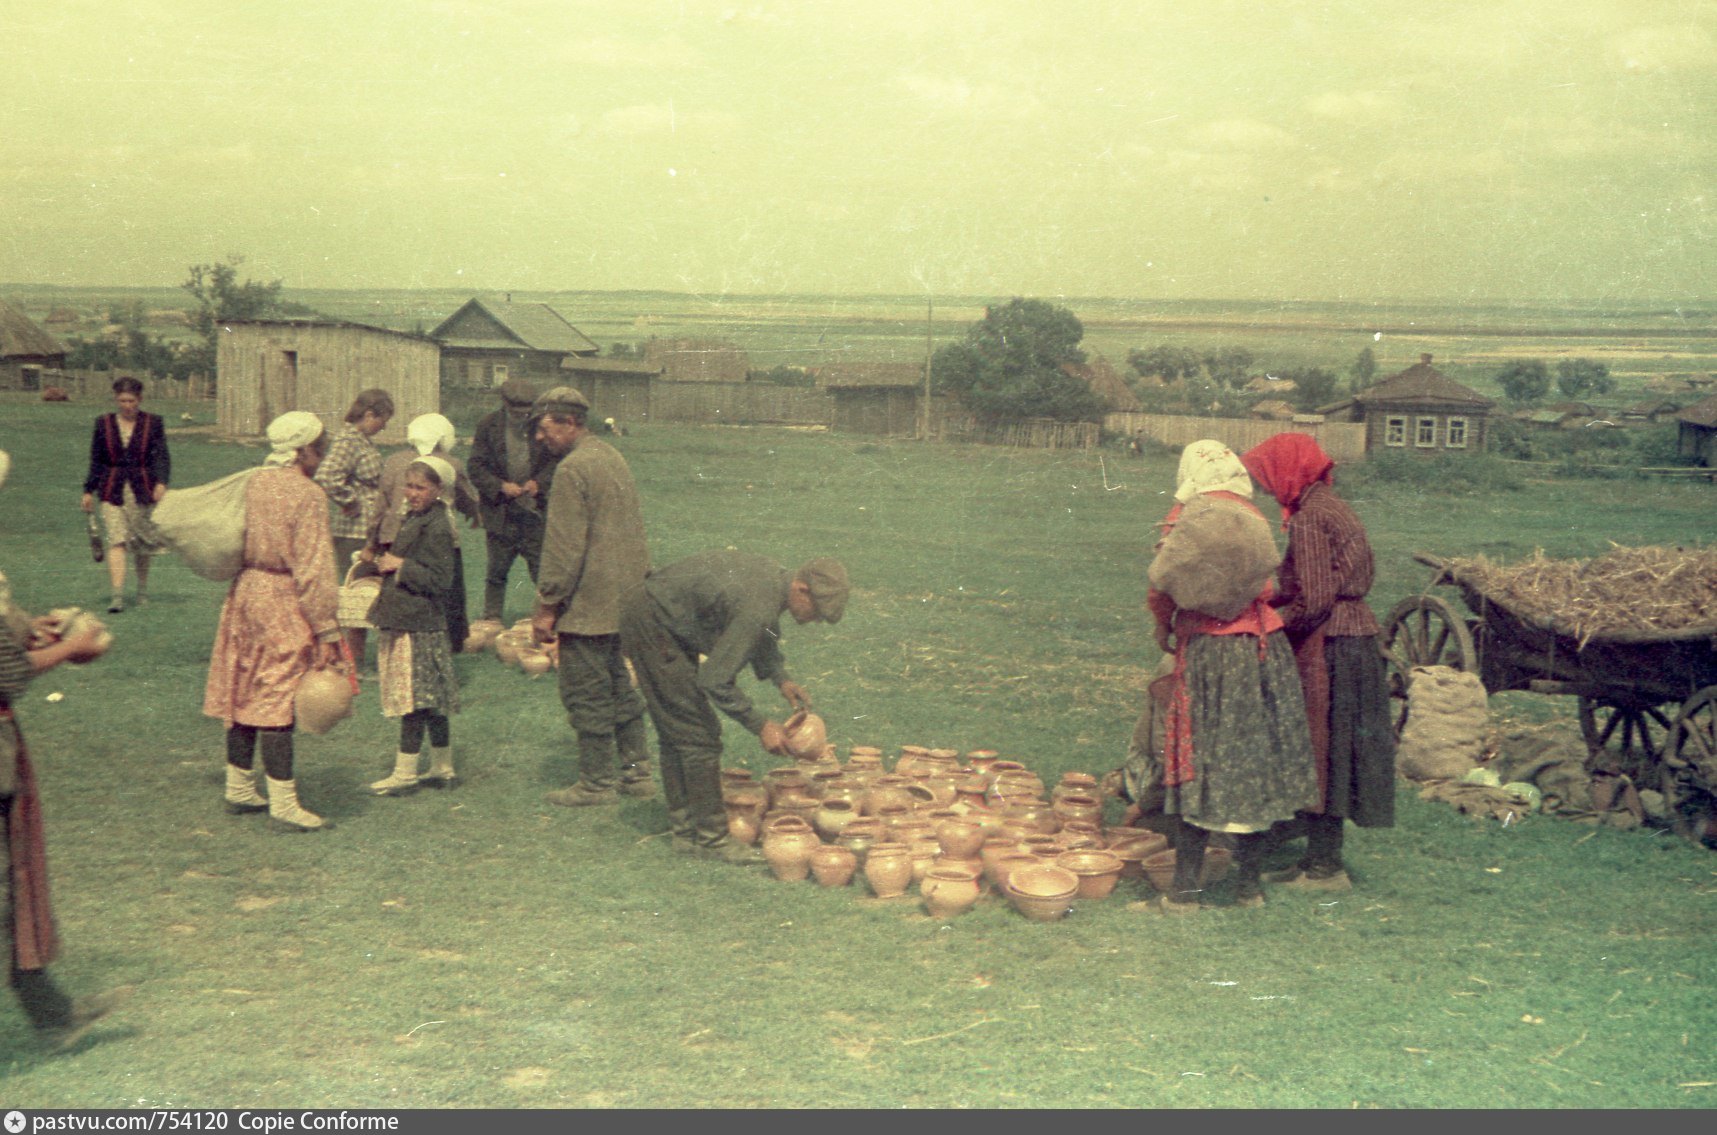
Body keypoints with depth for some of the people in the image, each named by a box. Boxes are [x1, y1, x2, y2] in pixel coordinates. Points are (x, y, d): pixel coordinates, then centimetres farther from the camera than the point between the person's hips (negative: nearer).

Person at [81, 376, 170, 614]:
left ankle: (143, 591, 28)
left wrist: (161, 482, -20)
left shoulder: (153, 423, 2)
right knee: (116, 540, -13)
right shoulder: (103, 424, 7)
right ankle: (117, 595, -19)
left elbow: (162, 456, -4)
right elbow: (96, 460, 12)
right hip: (112, 491, 0)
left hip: (143, 489, 0)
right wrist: (89, 491, 10)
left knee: (142, 545, 9)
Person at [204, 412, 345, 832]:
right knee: (278, 700, -5)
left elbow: (237, 543, 14)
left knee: (246, 695, 15)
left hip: (246, 592, 8)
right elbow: (313, 569, -17)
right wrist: (327, 631, -14)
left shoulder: (255, 484, 8)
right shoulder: (308, 495, -15)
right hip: (283, 603, -8)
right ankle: (283, 801, -1)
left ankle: (239, 788, 26)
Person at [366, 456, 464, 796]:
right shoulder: (412, 519, 14)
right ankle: (443, 768, 21)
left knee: (412, 698, -4)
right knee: (431, 701, 14)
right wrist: (387, 560, 9)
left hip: (418, 626, -10)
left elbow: (440, 580, -21)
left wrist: (399, 565, -16)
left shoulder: (437, 528, -16)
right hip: (403, 620, 10)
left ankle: (405, 773, 1)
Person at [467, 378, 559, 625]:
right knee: (496, 571, 7)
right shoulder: (488, 426, 0)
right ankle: (492, 619, 17)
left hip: (535, 511, 0)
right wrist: (500, 486, -16)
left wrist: (540, 483, -12)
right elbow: (476, 466, -2)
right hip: (500, 512, 0)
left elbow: (556, 461, 5)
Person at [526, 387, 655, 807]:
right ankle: (636, 770, 22)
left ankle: (597, 782, 6)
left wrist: (546, 607, -14)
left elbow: (564, 547, -19)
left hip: (588, 605, -10)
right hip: (624, 599, 10)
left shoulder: (573, 469, -17)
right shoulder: (613, 457, 13)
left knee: (585, 694, 0)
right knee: (618, 686, 17)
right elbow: (635, 527, 20)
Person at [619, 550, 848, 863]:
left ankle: (685, 828, 21)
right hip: (650, 623, -10)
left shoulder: (775, 577, 0)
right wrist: (761, 726, -17)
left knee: (675, 732, 14)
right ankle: (711, 837, -1)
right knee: (698, 734, -7)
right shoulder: (758, 608, -28)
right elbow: (715, 680, -25)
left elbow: (762, 637, 21)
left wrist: (781, 680, 8)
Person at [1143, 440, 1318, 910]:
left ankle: (1185, 889, 1)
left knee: (1200, 764, -1)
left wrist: (1164, 629, 12)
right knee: (1255, 759, 10)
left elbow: (1164, 586, -5)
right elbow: (1265, 584, 11)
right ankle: (1251, 883, 17)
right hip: (1265, 645, 4)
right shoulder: (1253, 516, 10)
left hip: (1209, 648, -4)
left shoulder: (1187, 516, -3)